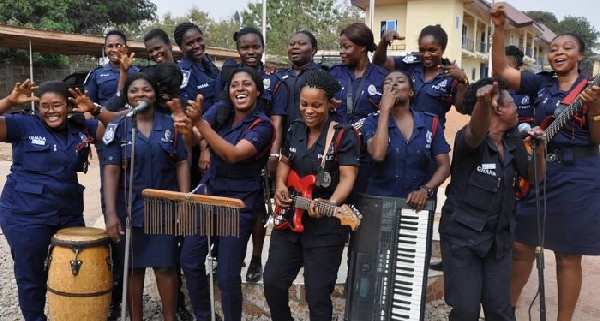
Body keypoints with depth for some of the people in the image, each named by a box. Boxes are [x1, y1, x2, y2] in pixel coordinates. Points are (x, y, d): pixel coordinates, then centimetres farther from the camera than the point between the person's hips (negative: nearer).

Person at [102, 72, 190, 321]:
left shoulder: (170, 124, 2)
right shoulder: (118, 128, -1)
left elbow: (181, 164, 2)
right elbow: (111, 170, -5)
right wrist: (111, 213, -12)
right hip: (130, 209, 0)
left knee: (165, 267, 4)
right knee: (133, 268, 9)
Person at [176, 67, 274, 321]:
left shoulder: (262, 126, -14)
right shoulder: (221, 110, 2)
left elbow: (234, 154, -29)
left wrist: (199, 122, -34)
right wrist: (186, 127, -33)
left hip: (240, 202, -5)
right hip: (209, 192, 6)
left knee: (227, 274, -3)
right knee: (189, 260, 6)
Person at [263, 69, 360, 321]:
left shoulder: (344, 135, -12)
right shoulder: (295, 129, 5)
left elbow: (347, 177, -19)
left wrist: (332, 203, -38)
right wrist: (281, 186, -2)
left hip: (326, 226, -6)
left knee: (317, 295, 2)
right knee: (273, 282, 12)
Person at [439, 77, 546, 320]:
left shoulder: (514, 141, 5)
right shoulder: (468, 138, -15)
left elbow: (533, 177, 12)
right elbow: (476, 132, -39)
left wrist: (539, 150, -7)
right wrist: (483, 102, -60)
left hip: (499, 238, 6)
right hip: (462, 236, -6)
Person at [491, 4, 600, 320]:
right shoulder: (540, 83, 8)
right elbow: (501, 69, -1)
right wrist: (499, 27, -10)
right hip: (538, 171, 3)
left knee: (568, 256, 4)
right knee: (521, 246, 9)